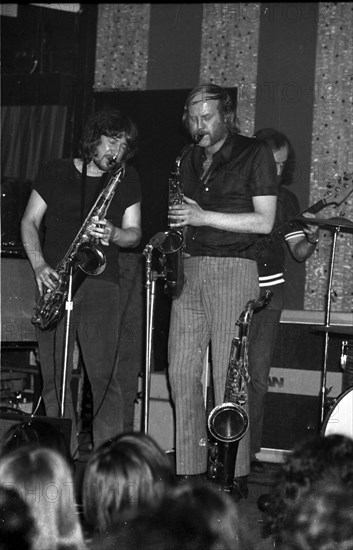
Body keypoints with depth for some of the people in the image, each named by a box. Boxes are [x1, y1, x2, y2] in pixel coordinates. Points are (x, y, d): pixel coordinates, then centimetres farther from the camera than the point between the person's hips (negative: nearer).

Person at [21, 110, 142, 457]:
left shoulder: (127, 180, 12)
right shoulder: (56, 172, 9)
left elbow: (134, 234, 10)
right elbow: (30, 222, 8)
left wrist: (113, 235, -13)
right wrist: (39, 265, -7)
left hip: (101, 281, 0)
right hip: (55, 278, 1)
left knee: (102, 374, -8)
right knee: (53, 374, -2)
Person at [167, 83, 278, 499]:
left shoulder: (255, 155, 0)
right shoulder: (189, 161, 17)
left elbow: (264, 221, -7)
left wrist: (204, 218, -13)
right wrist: (175, 225, 3)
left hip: (233, 269, -6)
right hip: (188, 269, 6)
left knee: (228, 375, -7)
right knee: (181, 371, 1)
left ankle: (233, 472, 0)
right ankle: (189, 467, 9)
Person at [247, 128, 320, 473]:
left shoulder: (285, 199, 11)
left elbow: (298, 253, 14)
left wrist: (310, 241, -8)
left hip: (268, 292, 3)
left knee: (257, 375, 1)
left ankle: (249, 451, 7)